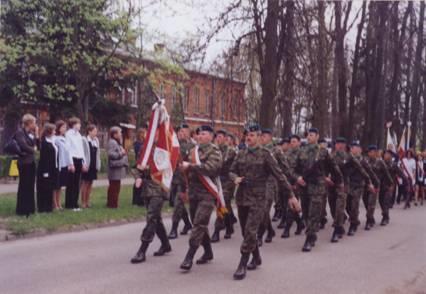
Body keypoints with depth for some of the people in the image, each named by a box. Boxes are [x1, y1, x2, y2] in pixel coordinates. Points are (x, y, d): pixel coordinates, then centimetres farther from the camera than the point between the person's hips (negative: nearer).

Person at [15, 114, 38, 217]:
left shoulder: (31, 133, 13)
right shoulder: (20, 132, -10)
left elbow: (37, 145, 9)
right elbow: (23, 146, -20)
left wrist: (36, 134, 2)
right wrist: (33, 150, -3)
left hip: (31, 161, 8)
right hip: (24, 162, -8)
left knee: (30, 185, 10)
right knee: (24, 185, -2)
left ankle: (29, 208, 17)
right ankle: (21, 209, 5)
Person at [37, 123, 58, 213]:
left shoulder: (51, 142, 12)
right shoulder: (44, 142, -13)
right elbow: (43, 157, -17)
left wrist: (56, 168, 11)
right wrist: (45, 171, -20)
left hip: (52, 169, 8)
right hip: (46, 170, -8)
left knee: (50, 189, 12)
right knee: (44, 189, -1)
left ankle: (48, 207, 19)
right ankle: (42, 207, 5)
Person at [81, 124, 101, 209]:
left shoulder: (96, 140, 10)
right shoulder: (84, 140, -10)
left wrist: (98, 165, 8)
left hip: (94, 165, 6)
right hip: (87, 165, -6)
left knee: (90, 183, 10)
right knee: (85, 183, 0)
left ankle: (87, 201, 18)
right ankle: (83, 202, 7)